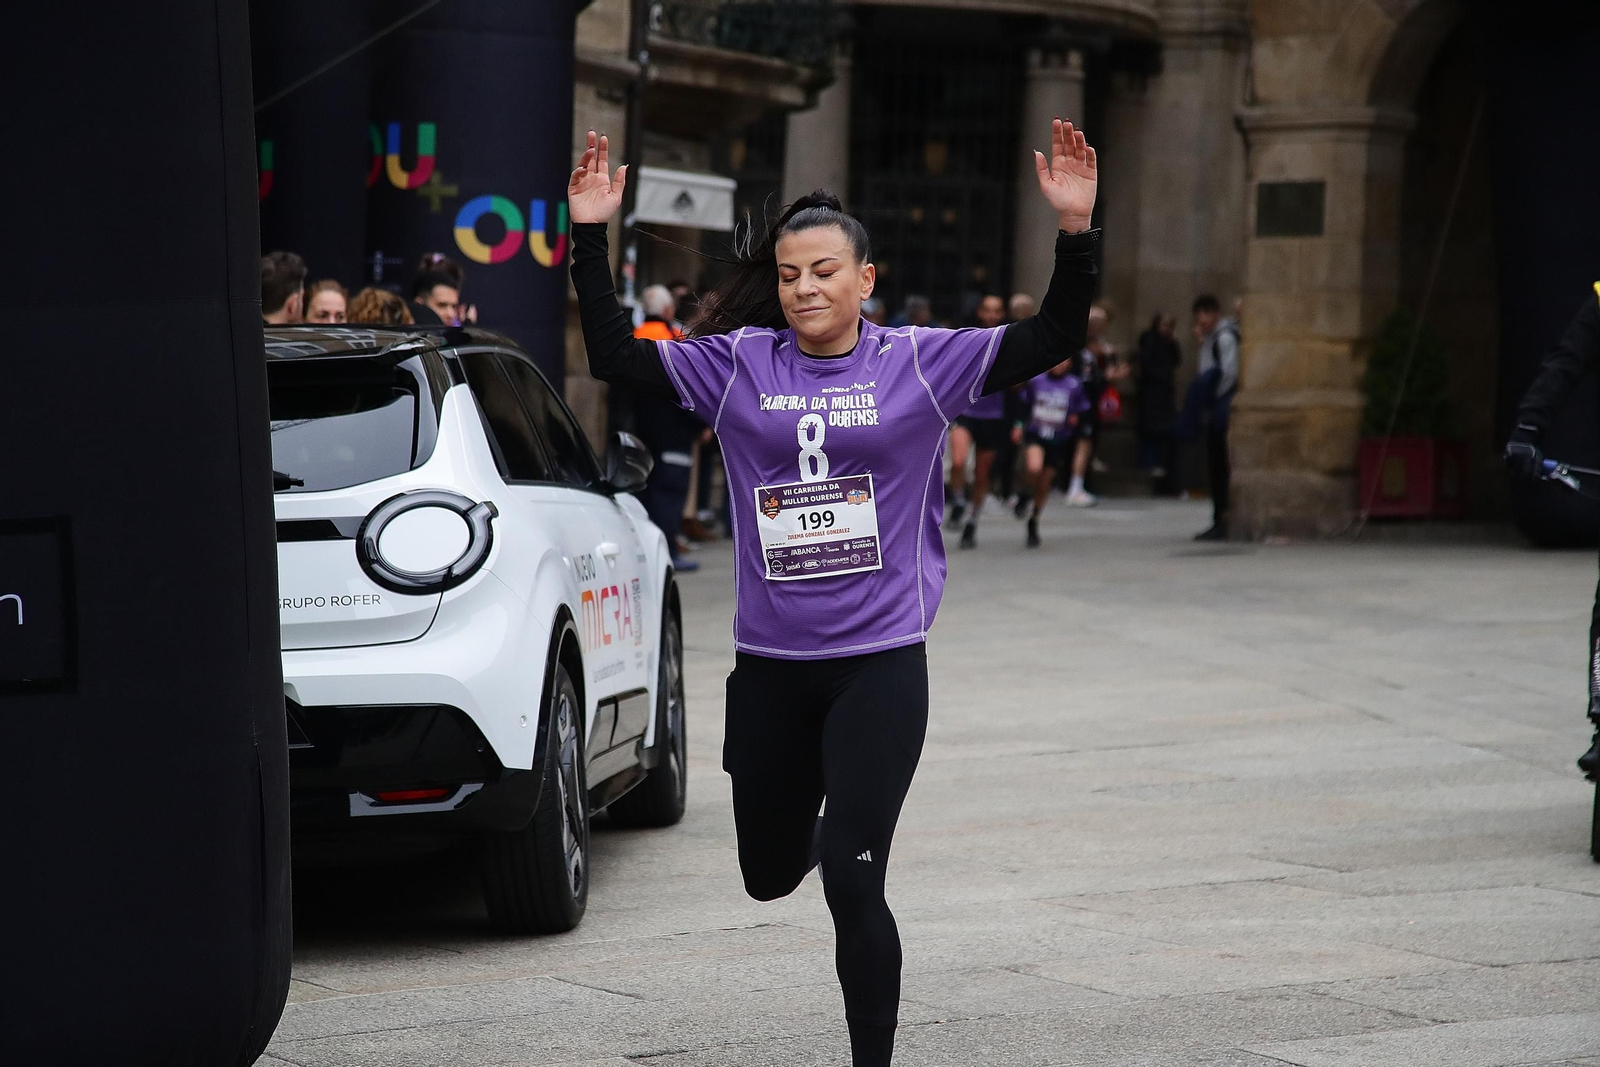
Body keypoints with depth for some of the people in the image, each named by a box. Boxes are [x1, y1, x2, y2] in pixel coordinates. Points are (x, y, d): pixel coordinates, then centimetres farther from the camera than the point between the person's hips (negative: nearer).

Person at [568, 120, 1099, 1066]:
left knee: (854, 888, -10)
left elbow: (1054, 340, -8)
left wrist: (1077, 229, -20)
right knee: (768, 875, 20)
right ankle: (827, 830, 57)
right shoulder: (737, 365, 2)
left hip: (881, 663, -3)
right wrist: (592, 239, -8)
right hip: (770, 667, 3)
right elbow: (615, 356, 0)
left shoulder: (922, 364, -3)